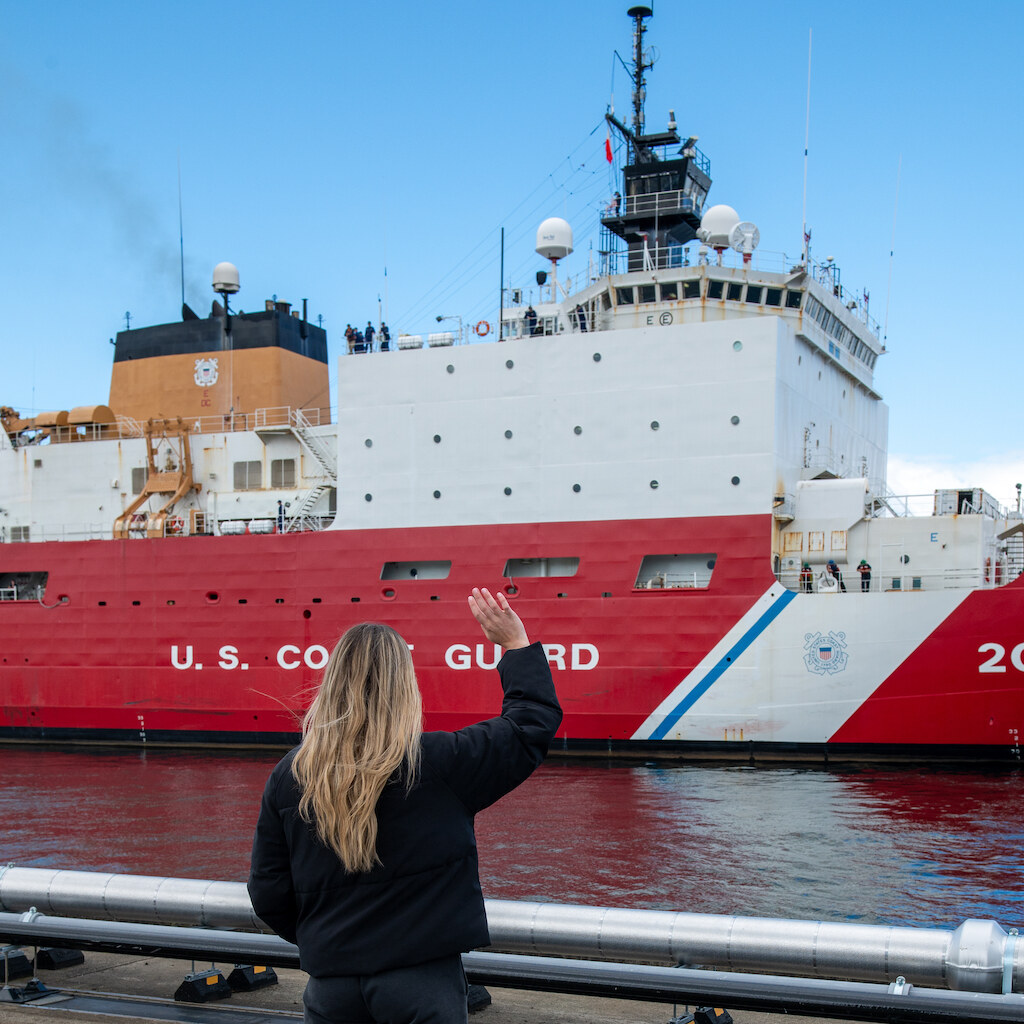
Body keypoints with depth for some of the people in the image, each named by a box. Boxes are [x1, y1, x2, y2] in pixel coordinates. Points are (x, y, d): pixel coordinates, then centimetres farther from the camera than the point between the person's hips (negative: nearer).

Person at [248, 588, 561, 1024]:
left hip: (330, 985, 3)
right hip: (422, 983, -3)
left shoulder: (287, 777, -4)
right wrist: (516, 644, 12)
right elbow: (532, 723, 0)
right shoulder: (439, 764, -13)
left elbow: (268, 894, 3)